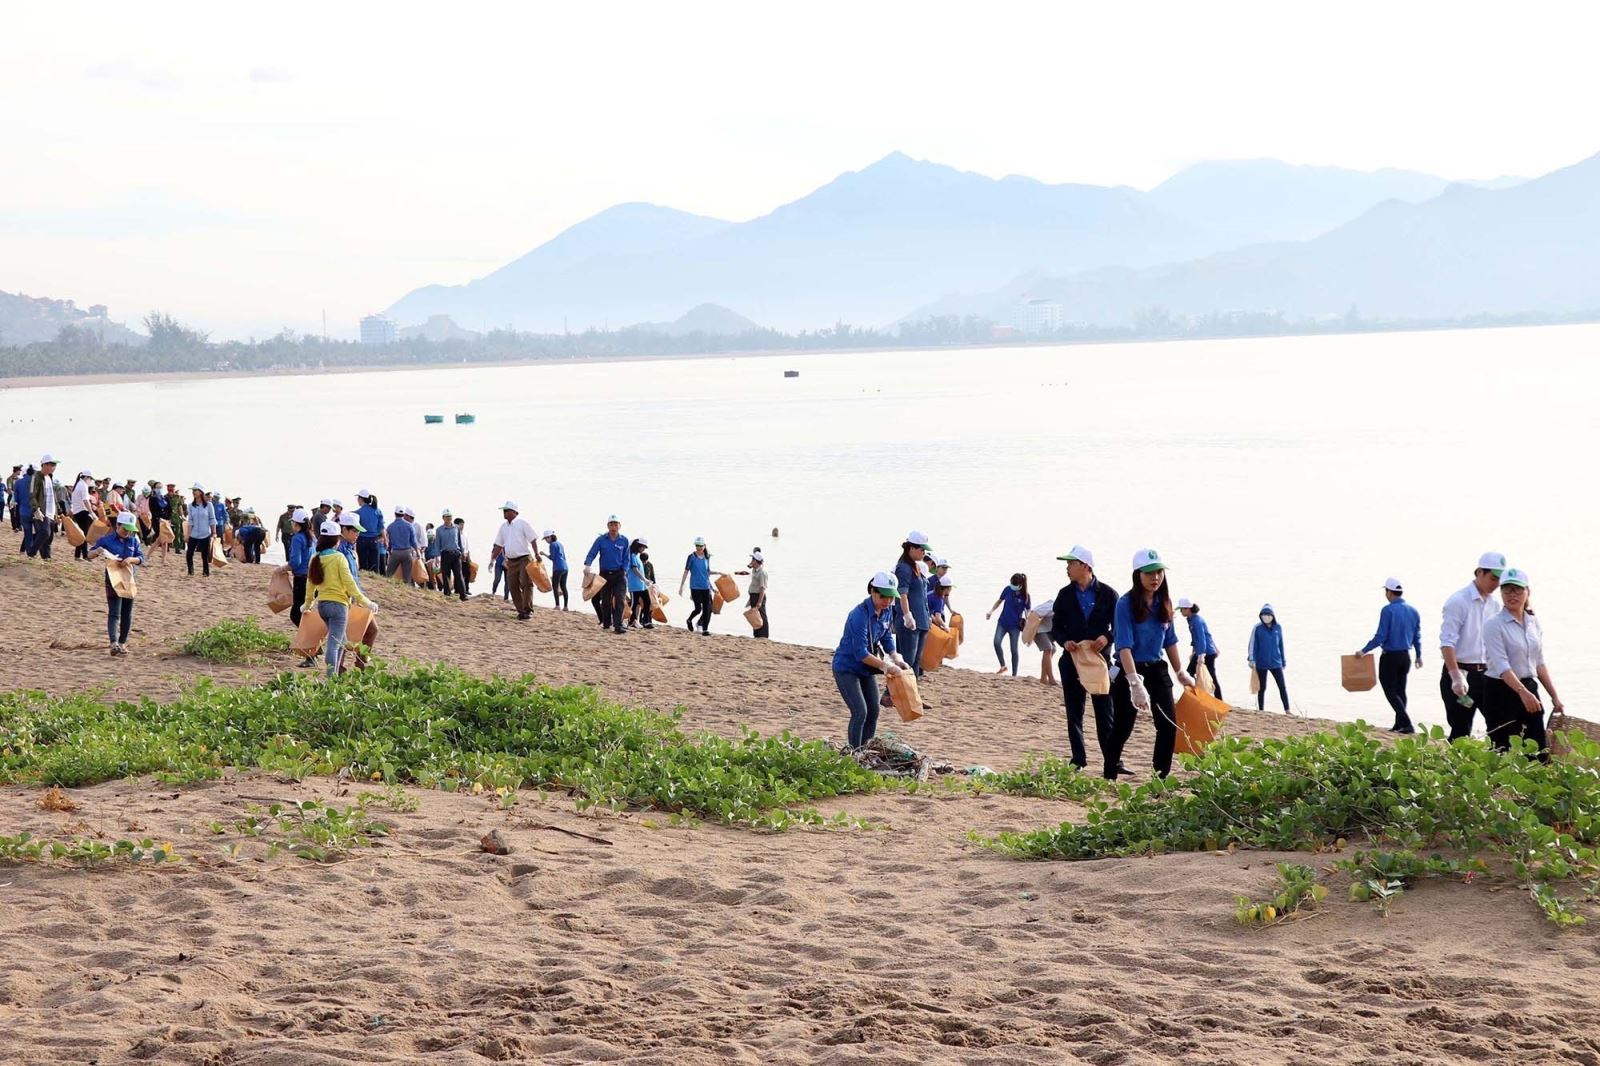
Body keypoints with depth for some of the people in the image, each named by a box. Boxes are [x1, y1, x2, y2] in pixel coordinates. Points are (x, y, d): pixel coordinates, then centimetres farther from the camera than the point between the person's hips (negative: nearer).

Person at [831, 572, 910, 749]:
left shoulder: (887, 611, -4)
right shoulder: (860, 615, -29)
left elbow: (887, 638, 9)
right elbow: (860, 653, -29)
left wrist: (896, 660, -7)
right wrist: (886, 666, -28)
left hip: (866, 668, 8)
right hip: (847, 668, -8)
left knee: (873, 711, 8)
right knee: (860, 713, -15)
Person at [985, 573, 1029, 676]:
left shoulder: (1025, 596, -13)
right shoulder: (1008, 589, -6)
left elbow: (1028, 613, -5)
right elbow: (999, 601, 9)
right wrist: (991, 611, -3)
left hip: (1015, 626, -3)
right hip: (1002, 622, 3)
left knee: (1014, 649, 2)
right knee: (996, 642, -15)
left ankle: (1014, 674, 11)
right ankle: (1003, 666, 4)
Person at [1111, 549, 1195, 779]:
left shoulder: (1163, 602, 4)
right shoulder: (1126, 604, -15)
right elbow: (1124, 646, -23)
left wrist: (1181, 673, 20)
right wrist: (1135, 683, -32)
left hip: (1157, 670, 6)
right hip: (1129, 671, -6)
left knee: (1169, 725, -3)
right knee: (1123, 728, 0)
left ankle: (1161, 777, 5)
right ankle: (1109, 776, 15)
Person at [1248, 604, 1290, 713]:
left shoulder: (1278, 628, 4)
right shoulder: (1258, 628, -4)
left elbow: (1281, 645, 11)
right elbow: (1253, 645, -3)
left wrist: (1284, 661, 14)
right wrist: (1252, 660, -10)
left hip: (1275, 663, 2)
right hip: (1261, 663, -2)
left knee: (1282, 687, -3)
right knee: (1262, 688, 6)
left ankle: (1287, 711, 0)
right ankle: (1261, 711, 14)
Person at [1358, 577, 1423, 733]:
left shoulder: (1388, 610, -15)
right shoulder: (1413, 611, 5)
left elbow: (1380, 637, -17)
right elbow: (1417, 637, 12)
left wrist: (1364, 651, -9)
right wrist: (1419, 656, 25)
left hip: (1390, 657, -7)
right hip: (1405, 656, 7)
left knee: (1391, 692, -1)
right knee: (1400, 691, 16)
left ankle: (1406, 723, -13)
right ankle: (1400, 725, 17)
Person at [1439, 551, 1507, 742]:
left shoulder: (1493, 605, 12)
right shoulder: (1459, 601, -9)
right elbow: (1447, 642, -16)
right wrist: (1456, 677, -25)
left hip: (1486, 674, 6)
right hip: (1461, 673, -6)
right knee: (1460, 733, -3)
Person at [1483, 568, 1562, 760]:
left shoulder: (1534, 623, 9)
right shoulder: (1494, 625, -10)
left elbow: (1539, 663, 16)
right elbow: (1501, 665, -21)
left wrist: (1554, 696, 13)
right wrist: (1522, 692, -34)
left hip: (1529, 689, 6)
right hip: (1502, 693, -6)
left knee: (1539, 753, 2)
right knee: (1504, 753, -3)